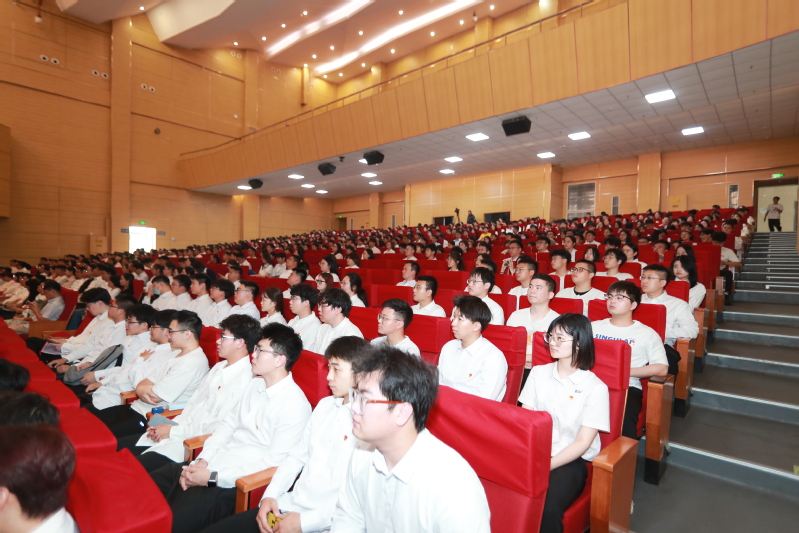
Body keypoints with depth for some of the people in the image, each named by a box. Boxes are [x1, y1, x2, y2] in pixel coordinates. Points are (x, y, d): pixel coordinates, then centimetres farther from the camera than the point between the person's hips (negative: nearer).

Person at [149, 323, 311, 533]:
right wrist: (202, 461, -2)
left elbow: (273, 462, -20)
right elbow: (228, 423, 12)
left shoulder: (295, 405, -20)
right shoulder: (256, 383, 7)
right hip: (214, 463, 8)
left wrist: (213, 477, -18)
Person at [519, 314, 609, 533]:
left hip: (571, 461, -3)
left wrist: (548, 465, -18)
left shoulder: (596, 388, -6)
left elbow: (583, 443, -8)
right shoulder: (538, 373, 7)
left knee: (547, 508, -32)